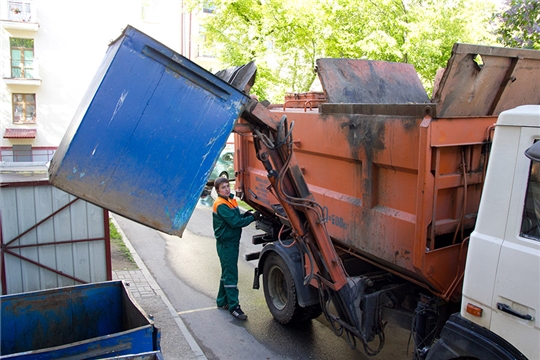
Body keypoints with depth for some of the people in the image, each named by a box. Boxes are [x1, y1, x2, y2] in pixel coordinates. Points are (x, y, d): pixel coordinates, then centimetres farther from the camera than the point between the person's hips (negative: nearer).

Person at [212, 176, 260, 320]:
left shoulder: (231, 200, 11)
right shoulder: (221, 205, -18)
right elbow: (234, 222, -23)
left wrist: (245, 215, -5)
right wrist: (252, 218, -16)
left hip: (233, 242, 9)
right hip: (226, 244, -9)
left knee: (227, 273, 17)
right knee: (230, 276, -4)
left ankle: (222, 301, 30)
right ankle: (234, 307, 2)